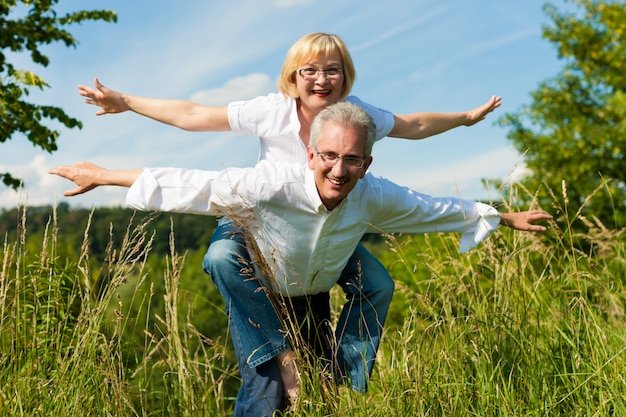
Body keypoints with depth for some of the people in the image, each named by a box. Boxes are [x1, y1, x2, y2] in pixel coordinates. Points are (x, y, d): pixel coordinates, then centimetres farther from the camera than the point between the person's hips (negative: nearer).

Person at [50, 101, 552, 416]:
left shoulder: (375, 198, -22)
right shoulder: (267, 185, -36)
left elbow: (437, 208, -6)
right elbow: (187, 184, -29)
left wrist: (505, 217, 6)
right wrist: (102, 175, -24)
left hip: (312, 301, 4)